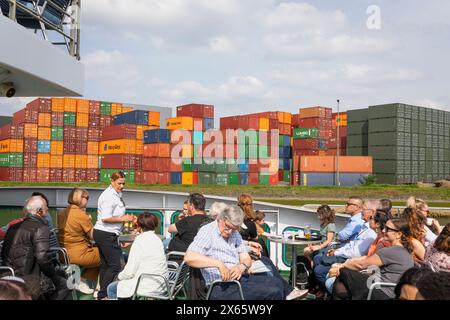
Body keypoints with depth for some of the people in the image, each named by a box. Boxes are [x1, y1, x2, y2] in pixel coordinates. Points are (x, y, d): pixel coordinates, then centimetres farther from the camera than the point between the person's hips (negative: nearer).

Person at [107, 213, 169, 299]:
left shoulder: (140, 240, -13)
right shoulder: (158, 240, 8)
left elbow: (129, 272, -13)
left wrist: (119, 277, 7)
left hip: (147, 287, -8)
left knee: (111, 288, 10)